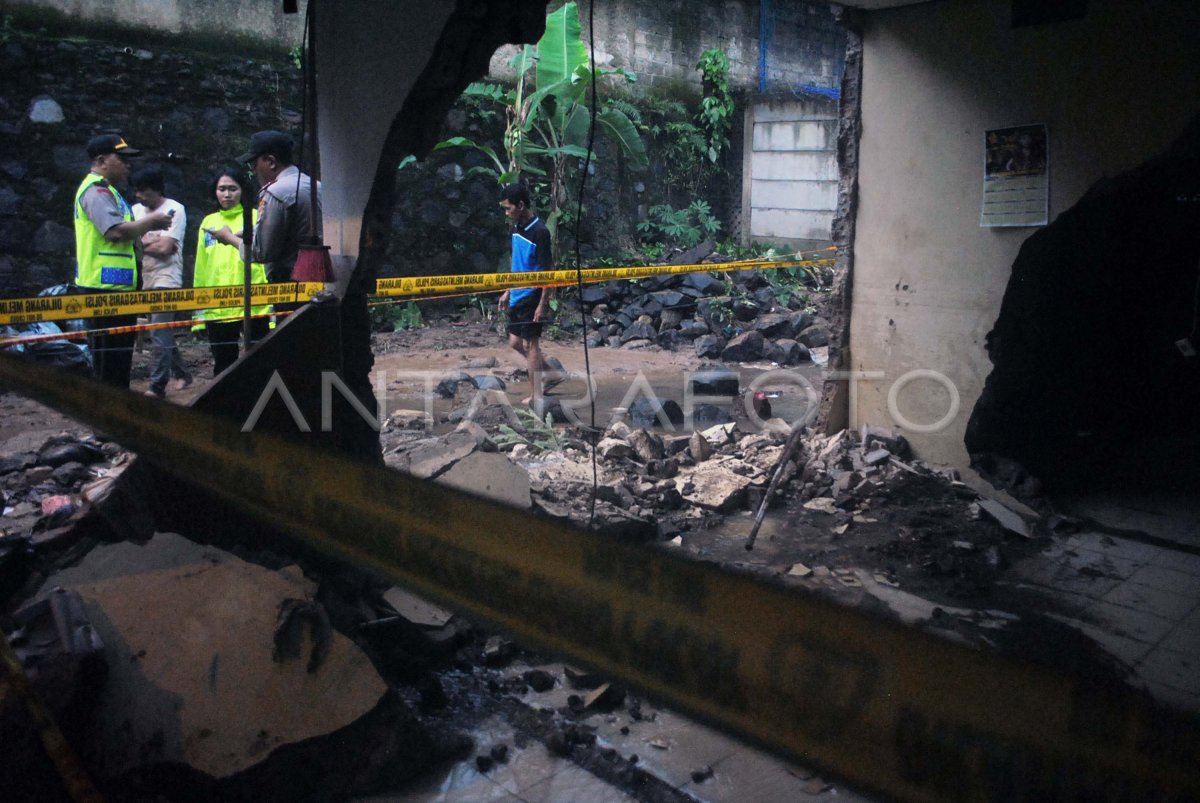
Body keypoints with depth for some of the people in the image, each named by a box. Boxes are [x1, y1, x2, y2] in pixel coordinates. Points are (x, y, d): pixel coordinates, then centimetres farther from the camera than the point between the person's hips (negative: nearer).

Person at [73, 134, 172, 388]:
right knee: (109, 359, -7)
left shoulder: (106, 190, 21)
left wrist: (147, 228, 10)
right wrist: (150, 222, -11)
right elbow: (115, 232, -25)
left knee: (119, 355, 16)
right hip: (105, 287, -11)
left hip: (116, 286, 11)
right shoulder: (96, 190, -12)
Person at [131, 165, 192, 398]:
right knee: (163, 334, 13)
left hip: (166, 282, -7)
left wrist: (140, 243, -1)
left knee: (159, 334, -11)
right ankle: (181, 373, 27)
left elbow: (165, 248, -14)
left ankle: (157, 386, -9)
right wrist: (152, 241, -8)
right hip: (146, 281, 7)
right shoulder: (137, 210, 14)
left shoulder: (174, 209, -6)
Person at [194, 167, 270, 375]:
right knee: (223, 367, 11)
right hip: (217, 310, 4)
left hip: (253, 307, -4)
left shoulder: (256, 218, 2)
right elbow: (201, 268, 13)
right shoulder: (208, 223, 12)